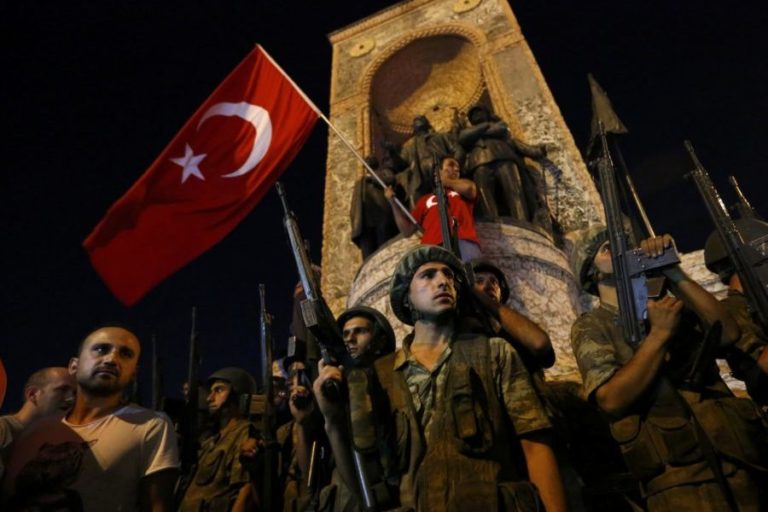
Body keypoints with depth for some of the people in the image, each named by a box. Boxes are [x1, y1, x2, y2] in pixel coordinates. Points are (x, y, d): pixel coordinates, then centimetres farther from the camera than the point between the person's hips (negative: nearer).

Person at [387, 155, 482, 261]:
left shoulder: (463, 192, 30)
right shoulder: (426, 199, 28)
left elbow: (469, 187, 3)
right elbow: (407, 230, 22)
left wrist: (446, 181, 21)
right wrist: (393, 202, 13)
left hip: (464, 241, 0)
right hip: (432, 246, 1)